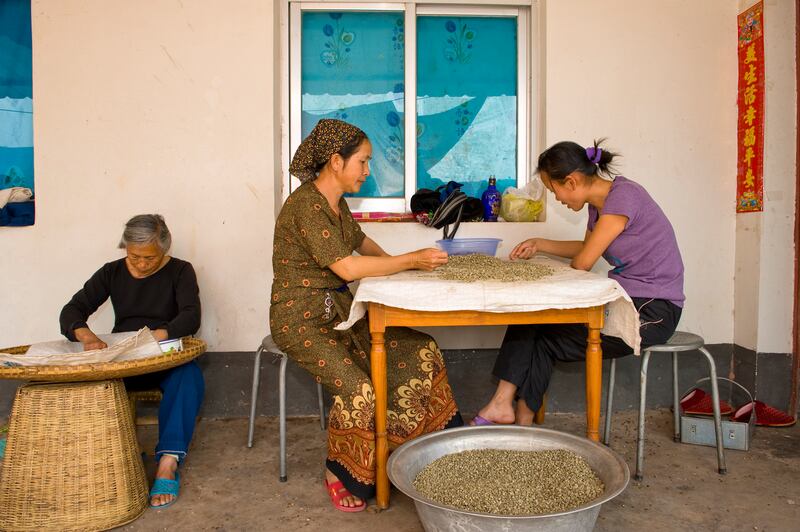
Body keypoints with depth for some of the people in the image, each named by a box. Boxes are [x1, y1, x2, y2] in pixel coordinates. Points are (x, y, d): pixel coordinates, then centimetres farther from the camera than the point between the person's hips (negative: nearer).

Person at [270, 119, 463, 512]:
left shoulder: (336, 203, 9)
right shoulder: (305, 205, -19)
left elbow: (361, 242, 26)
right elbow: (347, 267, -26)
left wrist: (395, 263, 8)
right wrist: (411, 261, -19)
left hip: (339, 312, 9)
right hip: (301, 320, -9)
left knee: (421, 352, -2)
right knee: (356, 389, -28)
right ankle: (340, 476, 0)